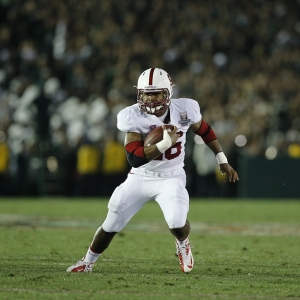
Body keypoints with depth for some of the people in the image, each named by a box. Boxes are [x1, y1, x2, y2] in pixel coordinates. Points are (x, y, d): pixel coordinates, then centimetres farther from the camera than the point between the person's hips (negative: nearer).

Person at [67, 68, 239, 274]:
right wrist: (165, 143, -38)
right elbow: (134, 159, -28)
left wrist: (223, 161, 9)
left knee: (177, 224, -24)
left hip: (171, 178, 0)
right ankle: (88, 262, 30)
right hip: (140, 178, 0)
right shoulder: (134, 117, -22)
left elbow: (205, 131, 5)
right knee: (110, 227, 5)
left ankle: (183, 243, 12)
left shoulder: (184, 110, -15)